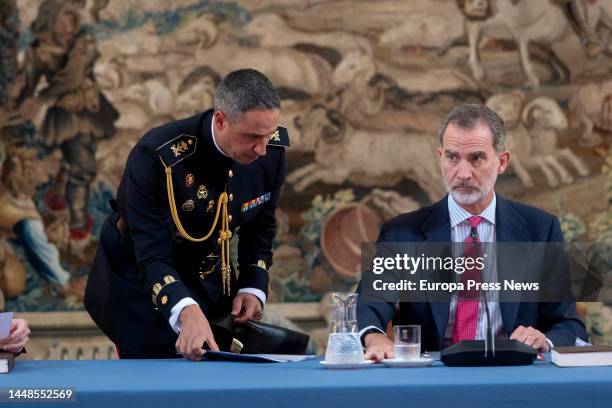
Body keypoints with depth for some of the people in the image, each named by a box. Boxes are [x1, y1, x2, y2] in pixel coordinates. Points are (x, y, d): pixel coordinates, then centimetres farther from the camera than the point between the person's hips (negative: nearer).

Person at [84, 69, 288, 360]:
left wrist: (253, 288, -11)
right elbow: (152, 255, -36)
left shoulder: (272, 149, -16)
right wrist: (186, 311, -52)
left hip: (210, 279, 5)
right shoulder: (156, 158, -32)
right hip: (141, 287, -5)